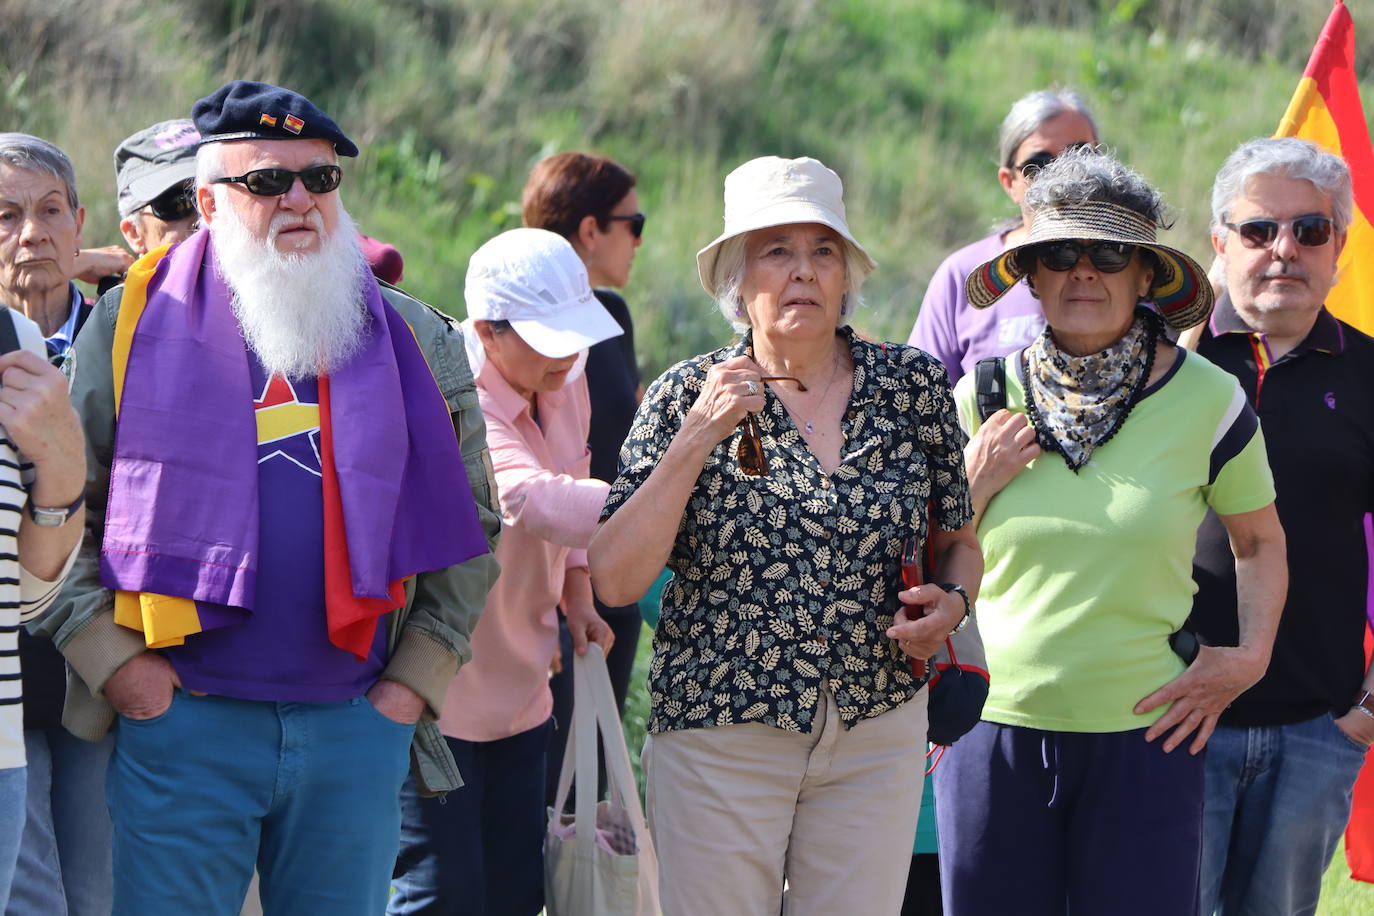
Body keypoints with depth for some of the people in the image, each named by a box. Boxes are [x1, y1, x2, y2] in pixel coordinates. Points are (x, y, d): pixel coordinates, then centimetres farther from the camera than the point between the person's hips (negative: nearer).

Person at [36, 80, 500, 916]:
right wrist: (110, 659, -5)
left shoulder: (416, 342, 10)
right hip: (180, 720, -2)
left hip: (358, 724, 2)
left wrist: (417, 679, 6)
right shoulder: (133, 324, 4)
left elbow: (469, 532, 15)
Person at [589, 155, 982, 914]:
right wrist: (698, 438, -16)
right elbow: (614, 581, -10)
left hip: (879, 739, 2)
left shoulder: (912, 387, 3)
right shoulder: (688, 396, -3)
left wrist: (953, 600, -7)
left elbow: (959, 543, 16)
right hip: (718, 737, -2)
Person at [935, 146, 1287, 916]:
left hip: (1145, 735, -1)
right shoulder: (983, 398, 4)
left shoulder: (1207, 399, 0)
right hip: (995, 728, 1)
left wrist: (1250, 657, 2)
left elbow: (1260, 540, 15)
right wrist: (974, 486, -4)